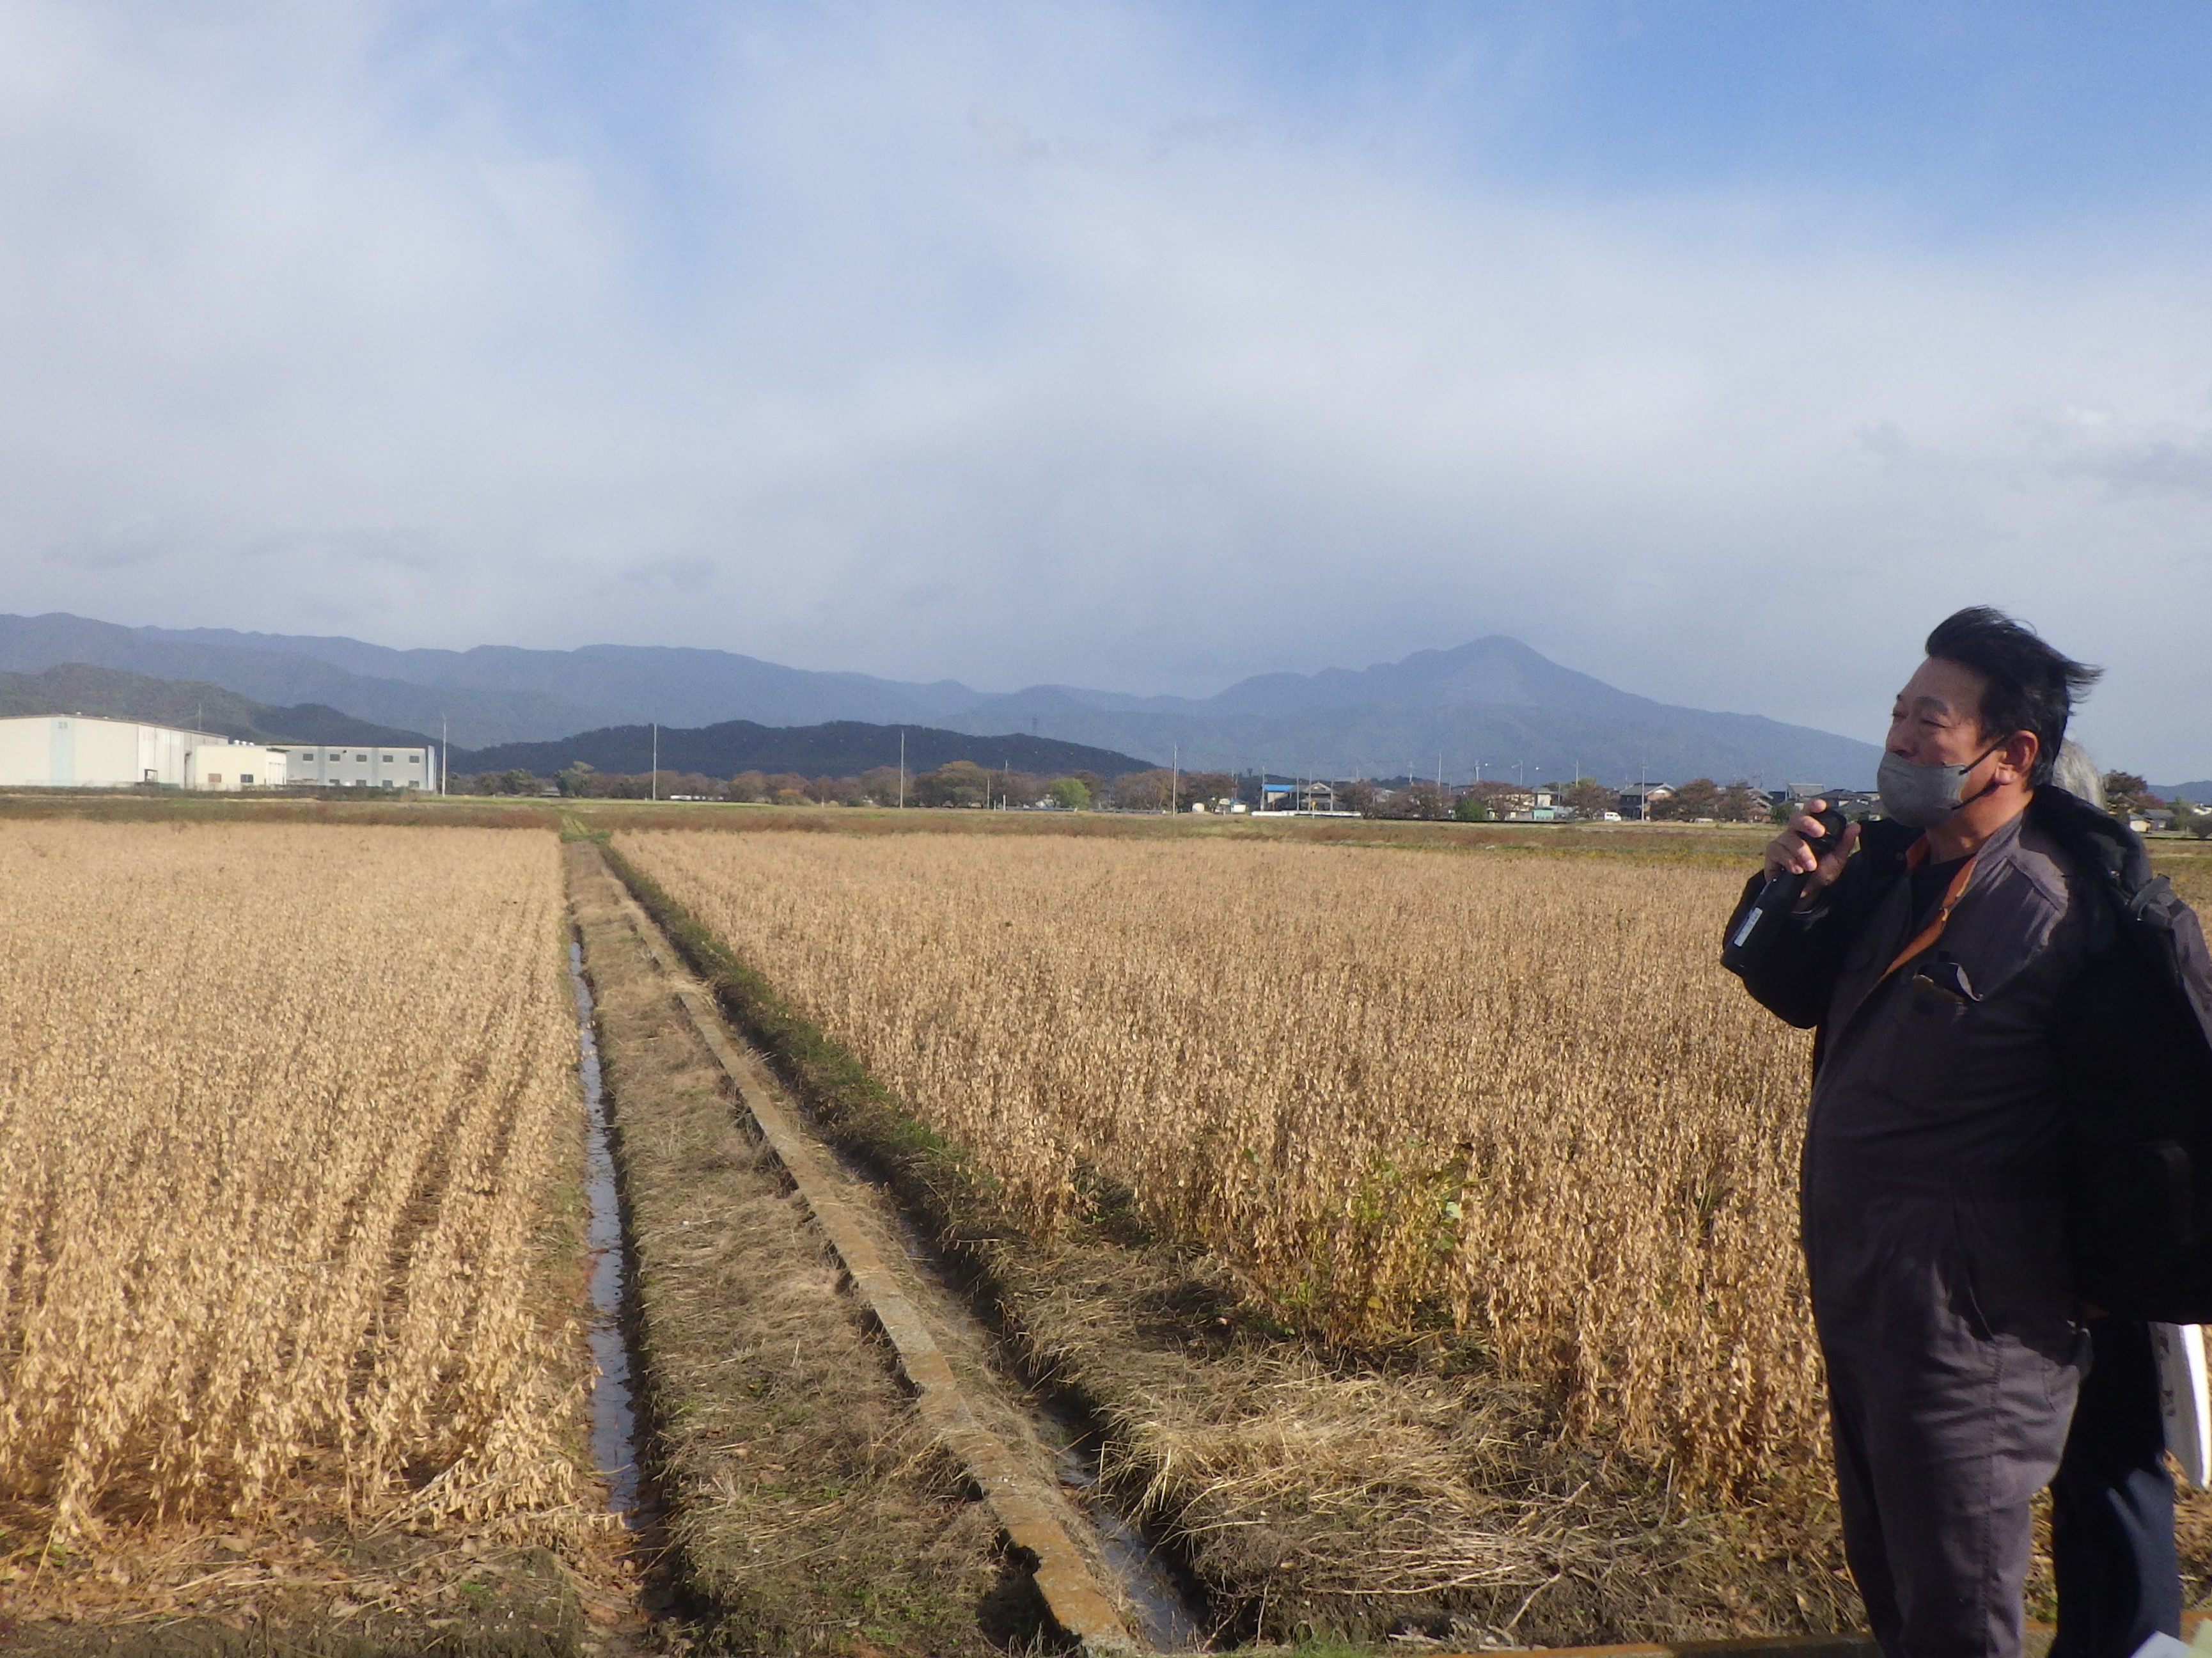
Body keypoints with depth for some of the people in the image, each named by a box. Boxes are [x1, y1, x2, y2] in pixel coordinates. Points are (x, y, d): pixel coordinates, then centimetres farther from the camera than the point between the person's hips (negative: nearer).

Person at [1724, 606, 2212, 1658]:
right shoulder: (1892, 863, 2)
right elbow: (1801, 995, 13)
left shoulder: (2066, 911, -21)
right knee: (1886, 1565, 24)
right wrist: (1794, 897, -5)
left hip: (1969, 1306, -8)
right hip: (1860, 1285, 8)